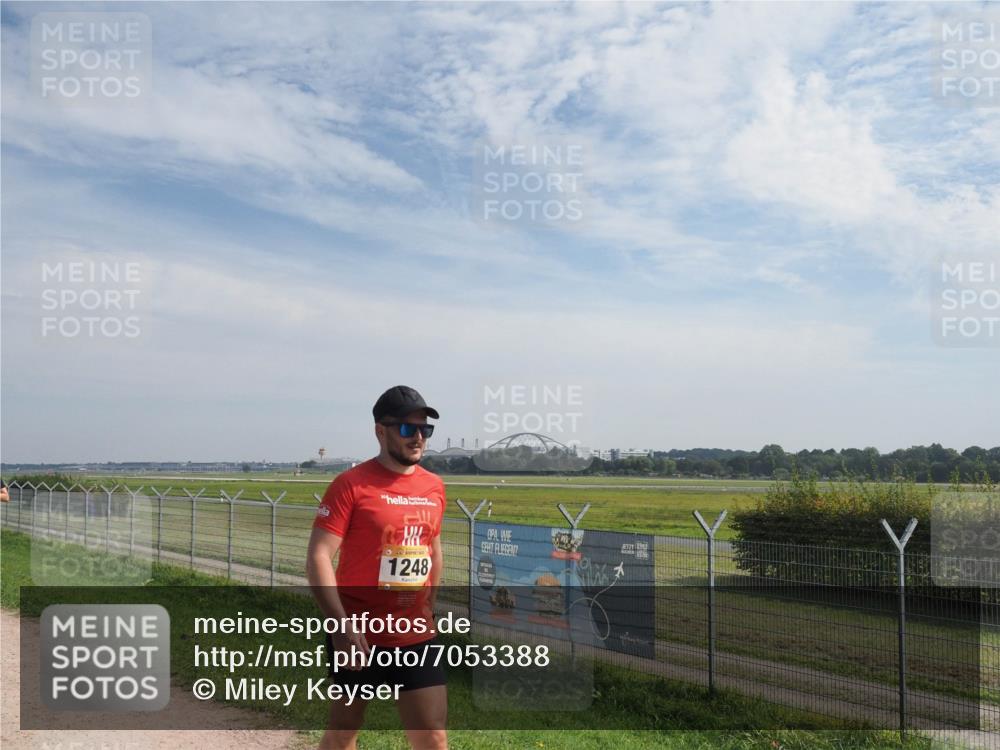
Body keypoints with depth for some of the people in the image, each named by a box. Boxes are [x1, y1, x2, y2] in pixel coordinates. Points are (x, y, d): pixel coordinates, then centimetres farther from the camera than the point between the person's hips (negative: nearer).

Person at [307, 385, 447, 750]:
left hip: (416, 638, 4)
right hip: (358, 636, -4)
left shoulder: (434, 487, 5)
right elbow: (318, 558, -15)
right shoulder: (351, 484, -12)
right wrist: (342, 626, -22)